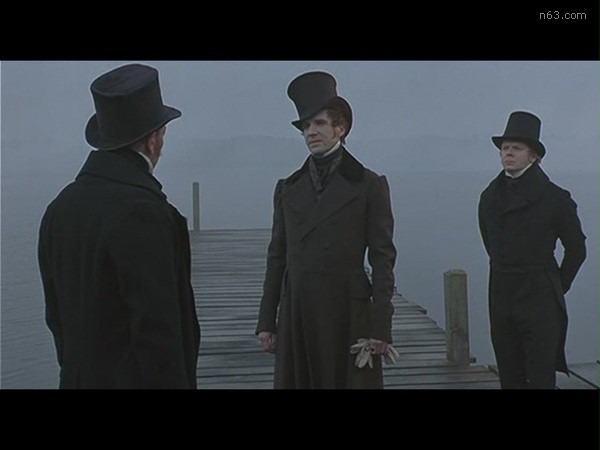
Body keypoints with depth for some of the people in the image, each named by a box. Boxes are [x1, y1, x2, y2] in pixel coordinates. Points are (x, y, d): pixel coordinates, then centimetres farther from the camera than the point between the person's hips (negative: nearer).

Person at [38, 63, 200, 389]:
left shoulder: (60, 208, 5)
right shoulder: (142, 212, -20)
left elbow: (56, 314, 12)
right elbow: (156, 328, -21)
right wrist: (173, 382, -15)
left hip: (81, 377, 8)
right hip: (136, 378, -8)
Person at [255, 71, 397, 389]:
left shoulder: (369, 186, 1)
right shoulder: (288, 188, 12)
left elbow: (382, 259, -2)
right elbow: (277, 257, 12)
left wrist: (381, 326, -8)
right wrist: (266, 321, 8)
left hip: (348, 315, -3)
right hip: (296, 315, 3)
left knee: (350, 382, 2)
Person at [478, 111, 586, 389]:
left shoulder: (554, 197, -6)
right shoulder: (489, 196, 8)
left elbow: (576, 248, 4)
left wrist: (559, 287, 8)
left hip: (539, 302, -5)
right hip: (501, 298, 5)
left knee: (540, 379, -6)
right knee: (509, 378, 10)